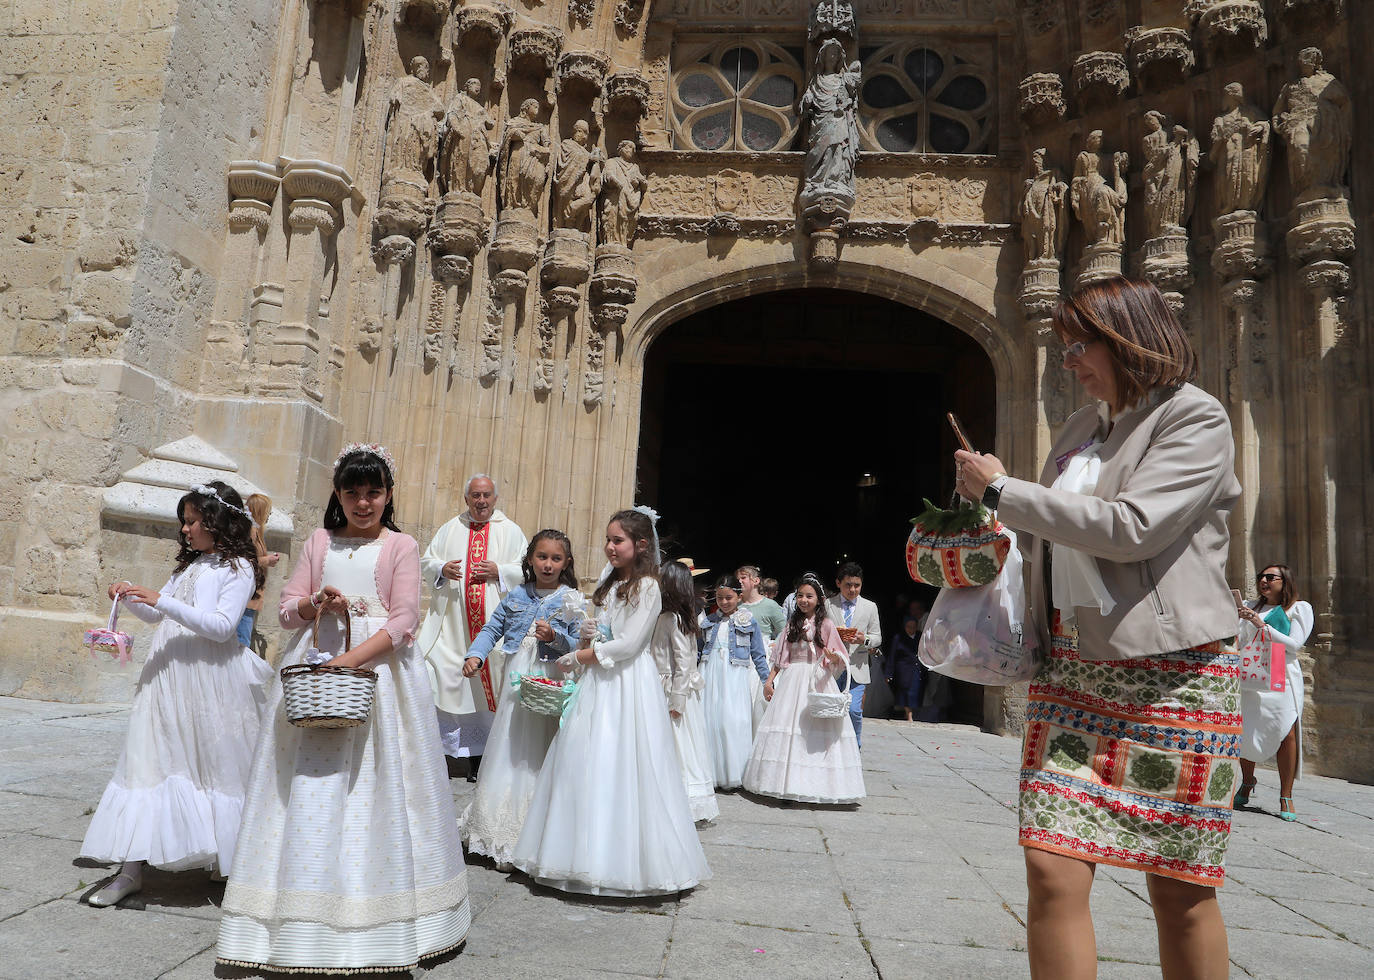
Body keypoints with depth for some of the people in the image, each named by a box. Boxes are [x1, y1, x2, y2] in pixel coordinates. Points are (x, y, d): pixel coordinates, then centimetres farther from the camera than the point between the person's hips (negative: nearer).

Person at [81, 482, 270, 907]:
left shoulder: (238, 568, -5)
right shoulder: (188, 565, 18)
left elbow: (222, 626, -16)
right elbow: (155, 615, 25)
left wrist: (162, 601, -18)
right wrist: (132, 598, 5)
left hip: (208, 678, -7)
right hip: (167, 674, 7)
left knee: (217, 765, 2)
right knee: (147, 761, 2)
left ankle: (231, 864, 19)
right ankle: (131, 870, 8)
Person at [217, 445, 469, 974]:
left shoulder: (402, 547, 2)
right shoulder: (319, 542, 13)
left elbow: (403, 621, -7)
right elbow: (287, 609, 12)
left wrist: (352, 658, -19)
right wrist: (316, 603, -9)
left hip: (379, 667, -3)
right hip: (317, 666, 3)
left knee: (374, 787, -1)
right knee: (311, 789, 1)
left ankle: (379, 920, 11)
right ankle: (303, 923, 12)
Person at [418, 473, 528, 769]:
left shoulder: (510, 530, 8)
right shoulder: (450, 529, 13)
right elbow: (426, 561, 15)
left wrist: (500, 571, -12)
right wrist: (442, 568, -6)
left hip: (494, 620, -2)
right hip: (452, 620, 2)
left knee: (491, 681, -3)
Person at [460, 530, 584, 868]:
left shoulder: (572, 601, 0)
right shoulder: (516, 596, 10)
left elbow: (580, 645, -2)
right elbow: (492, 629, 12)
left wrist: (555, 637, -19)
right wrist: (475, 655, -4)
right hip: (516, 685, 3)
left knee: (538, 760, -2)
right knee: (507, 755, 7)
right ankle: (500, 837, 20)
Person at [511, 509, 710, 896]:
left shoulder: (647, 587, -9)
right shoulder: (609, 585, 16)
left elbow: (628, 644, -16)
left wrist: (578, 657, -10)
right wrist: (587, 634, 0)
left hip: (627, 684, -8)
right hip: (598, 682, 8)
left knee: (620, 767, -5)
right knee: (585, 765, 6)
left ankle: (625, 860, 6)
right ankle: (590, 852, 15)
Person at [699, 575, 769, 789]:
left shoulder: (749, 622, 3)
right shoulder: (709, 621, 11)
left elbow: (758, 655, 7)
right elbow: (698, 650, 19)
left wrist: (767, 681, 3)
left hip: (735, 675, -3)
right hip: (710, 675, 3)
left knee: (734, 721, -10)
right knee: (709, 719, 0)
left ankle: (733, 775, 1)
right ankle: (712, 774, 11)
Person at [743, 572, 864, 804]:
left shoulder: (826, 624, 0)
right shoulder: (792, 623, 11)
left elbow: (839, 659, -1)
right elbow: (780, 657, 13)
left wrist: (835, 657, -23)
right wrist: (769, 681, 6)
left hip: (818, 680, -3)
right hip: (792, 679, 3)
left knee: (816, 730, -6)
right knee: (787, 727, 0)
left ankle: (816, 783, 3)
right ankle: (787, 780, 8)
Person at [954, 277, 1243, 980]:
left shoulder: (1195, 418, -5)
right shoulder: (1082, 428, 16)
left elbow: (1128, 528, -20)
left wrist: (1002, 490, -13)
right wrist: (1000, 512, 7)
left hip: (1171, 674, -5)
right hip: (1072, 669, 6)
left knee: (1179, 889, 7)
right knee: (1051, 868, -3)